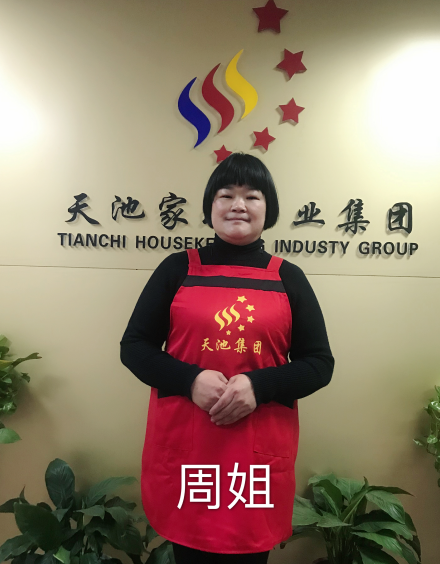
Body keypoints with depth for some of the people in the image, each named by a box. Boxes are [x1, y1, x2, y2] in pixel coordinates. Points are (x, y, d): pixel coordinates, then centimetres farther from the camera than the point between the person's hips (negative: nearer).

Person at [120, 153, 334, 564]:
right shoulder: (177, 269, 1)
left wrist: (258, 386, -15)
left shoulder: (288, 278, 2)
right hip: (182, 449, 0)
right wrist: (190, 380, -15)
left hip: (260, 455, 1)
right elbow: (134, 347, 1)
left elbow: (319, 363, 2)